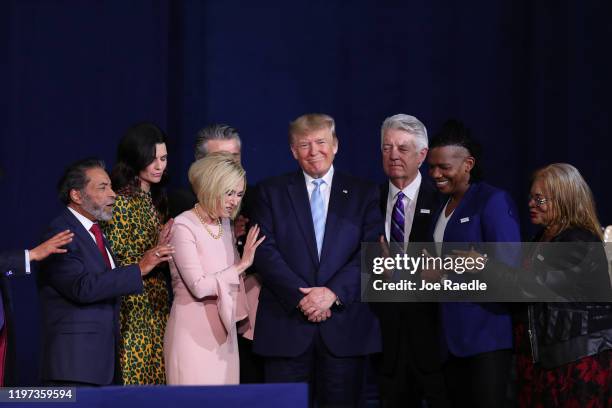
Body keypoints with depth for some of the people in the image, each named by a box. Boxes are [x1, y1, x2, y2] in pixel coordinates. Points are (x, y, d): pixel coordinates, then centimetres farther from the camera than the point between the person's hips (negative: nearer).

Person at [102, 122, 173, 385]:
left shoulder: (156, 200, 15)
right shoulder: (121, 201, -10)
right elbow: (117, 258, -14)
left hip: (158, 304, 8)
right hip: (132, 308, -8)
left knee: (156, 374, 6)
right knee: (133, 373, -6)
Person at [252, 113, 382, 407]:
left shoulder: (365, 194, 9)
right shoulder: (271, 192, 9)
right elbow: (265, 251, -1)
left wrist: (333, 292, -14)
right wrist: (300, 296, -12)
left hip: (345, 326, 0)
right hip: (286, 325, 0)